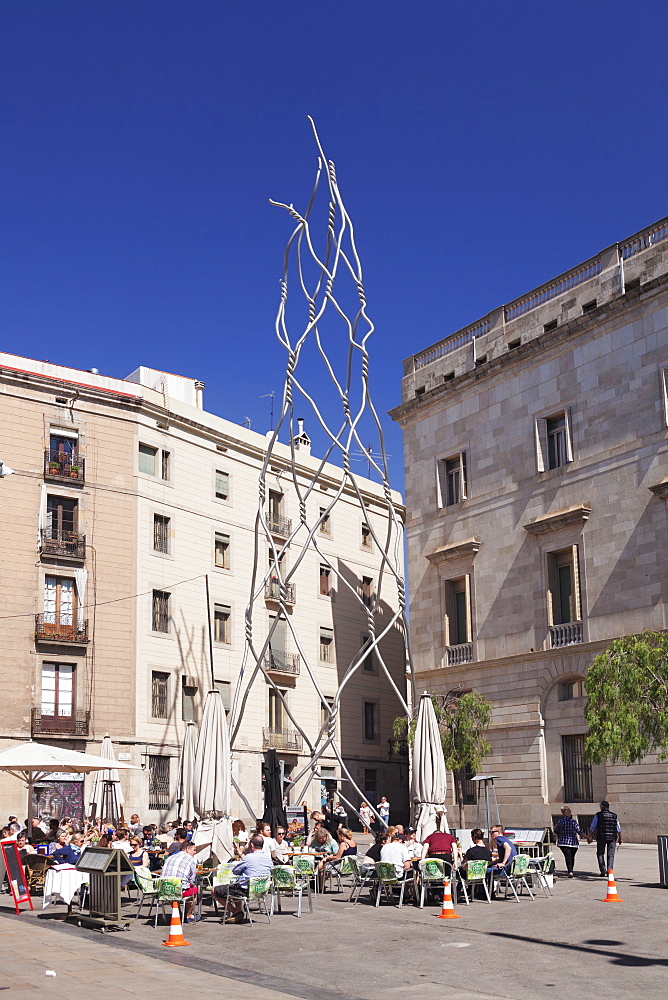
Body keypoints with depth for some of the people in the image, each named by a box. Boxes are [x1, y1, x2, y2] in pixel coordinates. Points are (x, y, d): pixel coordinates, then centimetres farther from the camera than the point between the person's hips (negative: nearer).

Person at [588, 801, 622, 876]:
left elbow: (592, 828, -2)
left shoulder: (598, 815, 0)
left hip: (601, 837, -2)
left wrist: (589, 837, 2)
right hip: (612, 837, 2)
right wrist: (620, 839, 19)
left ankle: (603, 870, 2)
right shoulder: (614, 816, 8)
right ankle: (609, 870, -4)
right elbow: (618, 829, 10)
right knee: (610, 855, 7)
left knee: (600, 854, 11)